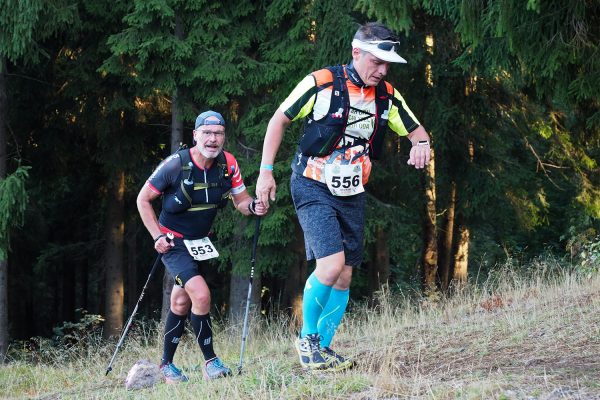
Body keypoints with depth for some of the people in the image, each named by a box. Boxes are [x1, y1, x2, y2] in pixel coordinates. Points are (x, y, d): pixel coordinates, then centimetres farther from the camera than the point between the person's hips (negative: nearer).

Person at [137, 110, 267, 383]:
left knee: (180, 304, 15)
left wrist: (253, 206, -22)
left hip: (200, 242, 5)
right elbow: (143, 199, -9)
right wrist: (157, 236, -15)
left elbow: (241, 201, 1)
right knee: (201, 294, -22)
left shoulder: (228, 164, -9)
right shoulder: (175, 165, -21)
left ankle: (166, 364, 29)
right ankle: (210, 362, -12)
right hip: (173, 243, -5)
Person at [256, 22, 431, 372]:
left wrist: (421, 144, -11)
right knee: (331, 264, -20)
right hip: (314, 188, -6)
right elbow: (280, 120, -3)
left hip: (352, 194, 6)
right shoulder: (322, 83, -12)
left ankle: (322, 348, 19)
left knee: (345, 277, 6)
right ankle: (307, 338, -1)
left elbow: (416, 130, 14)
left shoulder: (387, 96, 2)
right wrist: (266, 171, -6)